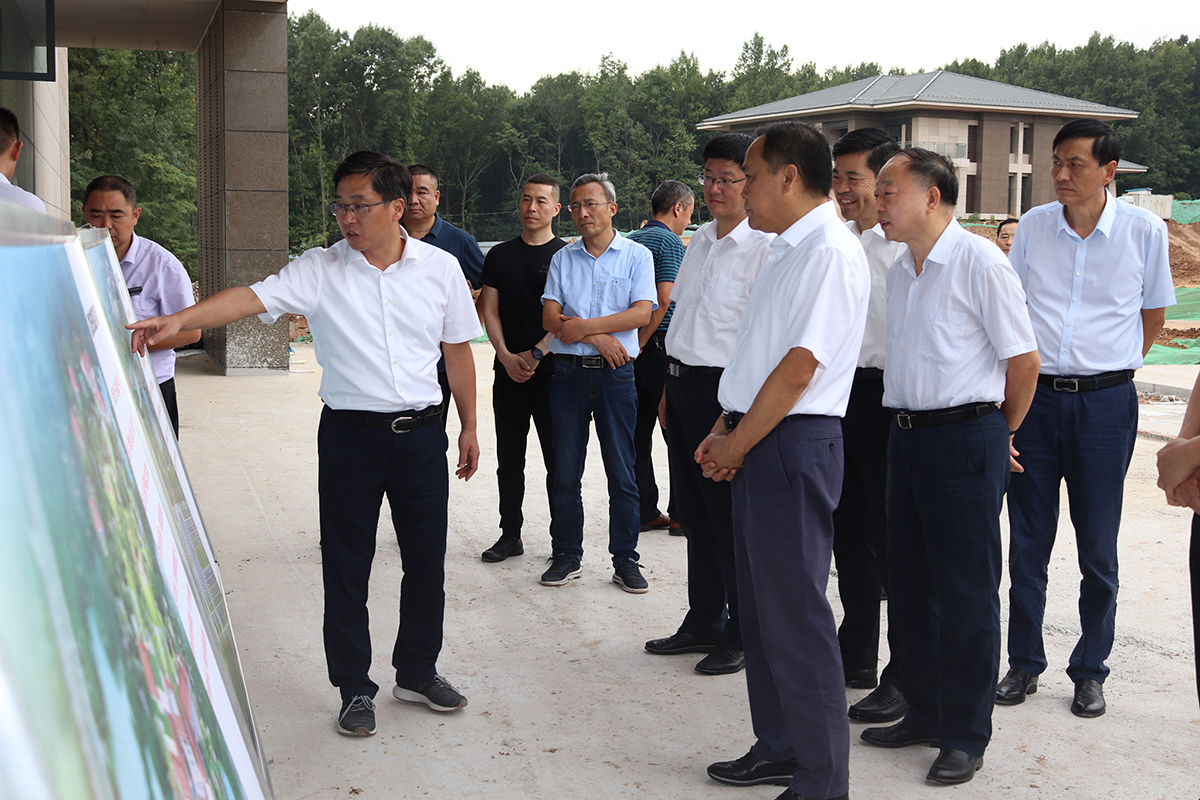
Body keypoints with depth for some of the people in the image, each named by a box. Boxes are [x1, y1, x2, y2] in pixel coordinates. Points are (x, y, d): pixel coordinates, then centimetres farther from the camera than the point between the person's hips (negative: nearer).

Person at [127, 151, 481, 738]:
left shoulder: (440, 268, 1)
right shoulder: (319, 270, -3)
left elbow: (457, 350, 9)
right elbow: (252, 297, -17)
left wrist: (470, 426, 11)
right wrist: (179, 319, -32)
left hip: (421, 432, 1)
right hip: (350, 433, -1)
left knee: (426, 562, 10)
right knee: (345, 568, 5)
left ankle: (417, 672, 30)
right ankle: (355, 689, 20)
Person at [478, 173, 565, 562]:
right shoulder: (499, 255, 12)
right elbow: (490, 311, 8)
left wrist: (535, 354, -15)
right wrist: (506, 356, -6)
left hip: (551, 370, -4)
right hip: (508, 369, 4)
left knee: (557, 458, -1)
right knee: (509, 458, 9)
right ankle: (510, 534, 19)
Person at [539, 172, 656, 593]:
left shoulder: (637, 256, 4)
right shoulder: (563, 259, 12)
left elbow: (641, 313, -9)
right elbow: (550, 318, 2)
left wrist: (583, 325, -13)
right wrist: (598, 336, -11)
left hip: (615, 373, -2)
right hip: (569, 372, 2)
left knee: (622, 472, 1)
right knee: (565, 470, 5)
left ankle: (625, 559, 9)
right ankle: (567, 555, 15)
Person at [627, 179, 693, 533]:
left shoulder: (630, 241, 14)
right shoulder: (670, 242, -9)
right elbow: (664, 300, -19)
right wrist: (641, 341, -12)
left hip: (634, 347, 7)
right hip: (660, 344, -7)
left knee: (639, 429, 9)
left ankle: (644, 511, 13)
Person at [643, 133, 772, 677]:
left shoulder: (765, 247, -13)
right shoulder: (700, 240, 14)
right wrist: (671, 383, 18)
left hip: (725, 389, -8)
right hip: (681, 383, 8)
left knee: (731, 516, 1)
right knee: (694, 511, 16)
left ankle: (744, 637, 14)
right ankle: (703, 622, 30)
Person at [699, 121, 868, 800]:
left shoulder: (831, 252, -15)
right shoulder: (789, 249, 16)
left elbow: (799, 368, -20)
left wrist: (737, 445, -12)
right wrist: (723, 434, 12)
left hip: (793, 445, -10)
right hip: (757, 444, 10)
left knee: (796, 616, -4)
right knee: (761, 609, 17)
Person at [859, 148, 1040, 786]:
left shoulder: (979, 262, -11)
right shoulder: (899, 272, 13)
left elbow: (1023, 358, -9)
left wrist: (1002, 430, 2)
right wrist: (909, 427, 16)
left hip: (965, 440, -8)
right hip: (906, 437, 8)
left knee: (966, 592, 0)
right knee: (909, 586, 13)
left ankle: (965, 735, 11)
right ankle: (924, 713, 27)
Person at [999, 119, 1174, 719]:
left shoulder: (1144, 230, -2)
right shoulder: (1033, 226, 3)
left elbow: (1153, 317, 9)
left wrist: (1108, 369, 5)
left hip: (1105, 402, -2)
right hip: (1034, 397, 2)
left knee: (1097, 549, 6)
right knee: (1027, 544, 8)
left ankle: (1090, 670, 20)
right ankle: (1024, 663, 21)